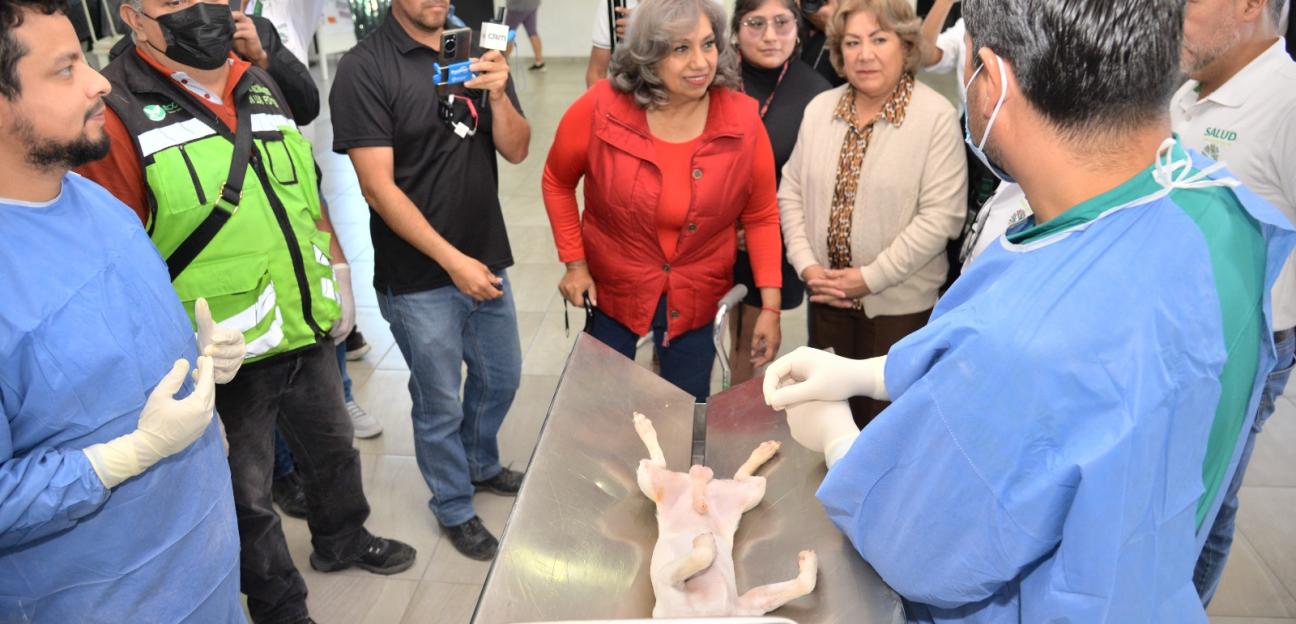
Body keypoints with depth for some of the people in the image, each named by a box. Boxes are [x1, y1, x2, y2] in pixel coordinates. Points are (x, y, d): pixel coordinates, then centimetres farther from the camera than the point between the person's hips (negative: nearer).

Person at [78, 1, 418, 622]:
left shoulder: (261, 87, 6)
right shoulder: (116, 113, -17)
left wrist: (330, 294, 17)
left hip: (309, 333, 7)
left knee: (333, 447, 26)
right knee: (247, 494, 14)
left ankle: (342, 538, 54)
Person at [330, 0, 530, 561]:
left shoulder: (478, 54, 1)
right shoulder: (364, 69, -14)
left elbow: (516, 151, 0)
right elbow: (378, 186, -17)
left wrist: (499, 96, -20)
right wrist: (452, 260, -19)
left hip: (487, 261, 5)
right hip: (420, 279, -5)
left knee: (501, 379, 22)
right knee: (440, 404, 12)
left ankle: (481, 465, 49)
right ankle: (454, 508, 36)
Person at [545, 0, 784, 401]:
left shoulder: (743, 119, -16)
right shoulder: (600, 108, -20)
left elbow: (761, 216, -5)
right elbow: (557, 183, -2)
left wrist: (770, 306, -8)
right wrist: (574, 263, -5)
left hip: (697, 299, 1)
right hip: (612, 290, 0)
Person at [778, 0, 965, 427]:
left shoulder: (936, 117, -14)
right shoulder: (820, 108, 2)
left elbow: (940, 215, -17)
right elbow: (791, 191, 6)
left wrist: (870, 277, -17)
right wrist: (807, 265, -6)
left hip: (899, 305, -4)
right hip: (827, 297, 5)